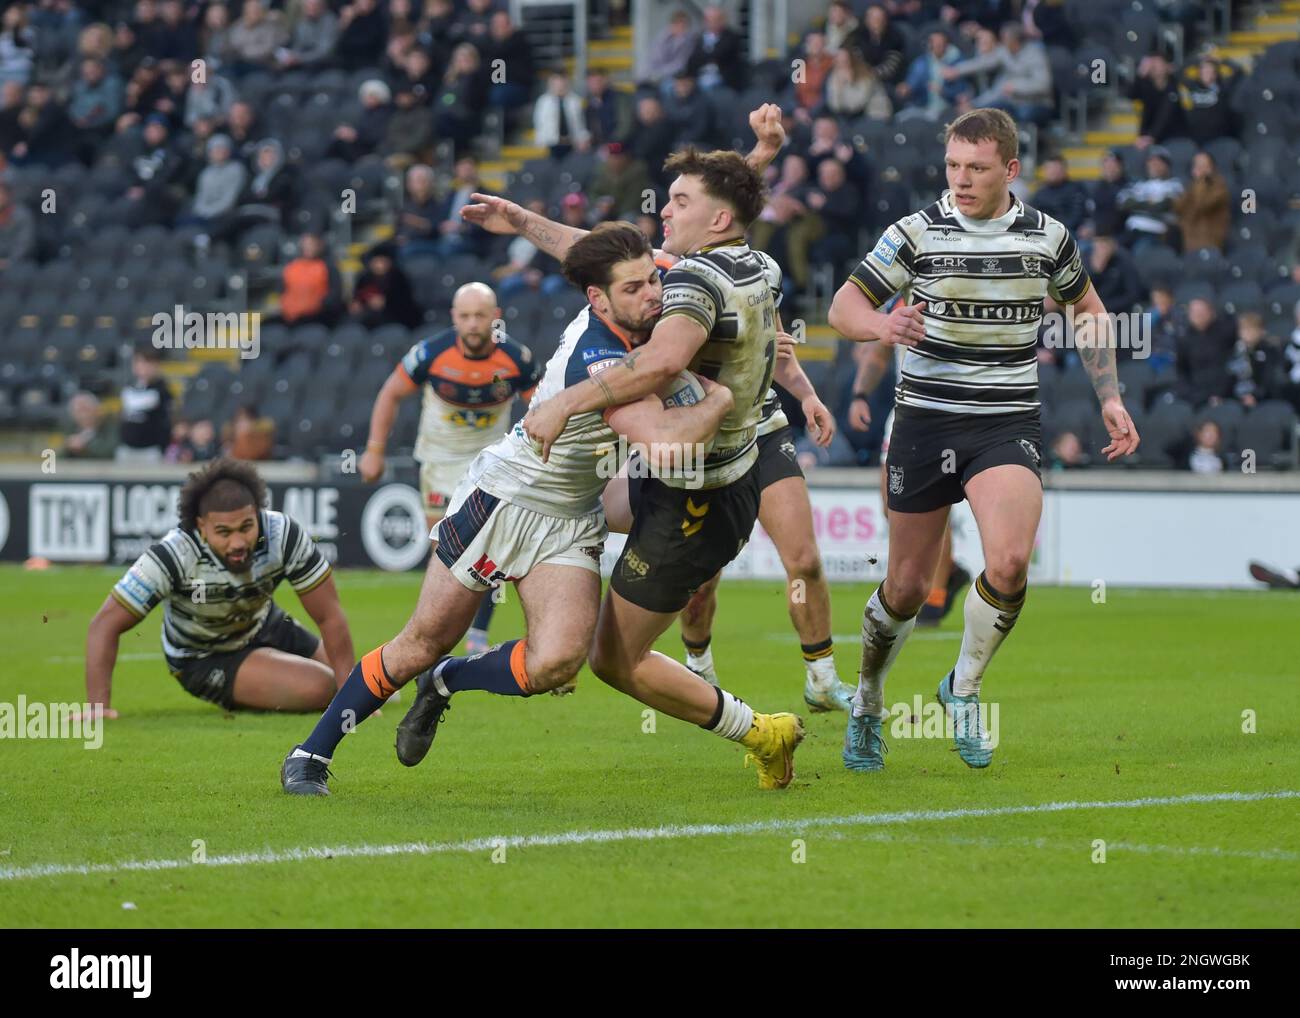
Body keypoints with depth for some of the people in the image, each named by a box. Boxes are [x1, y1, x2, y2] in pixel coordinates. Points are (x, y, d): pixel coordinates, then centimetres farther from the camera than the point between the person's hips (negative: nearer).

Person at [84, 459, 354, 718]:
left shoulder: (286, 536, -30)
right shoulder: (172, 557, -37)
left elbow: (330, 616, -22)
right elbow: (106, 624, -33)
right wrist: (98, 706, -42)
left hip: (265, 628, 5)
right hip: (203, 658, -4)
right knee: (318, 688, -22)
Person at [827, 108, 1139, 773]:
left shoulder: (1048, 237, 2)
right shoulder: (918, 232, -5)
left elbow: (1087, 308, 19)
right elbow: (843, 306, -2)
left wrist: (1109, 399, 11)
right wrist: (882, 325, -25)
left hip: (1008, 424, 1)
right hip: (925, 419, 0)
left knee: (1009, 563, -23)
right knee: (906, 587, 4)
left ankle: (964, 687, 1)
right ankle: (867, 704, 30)